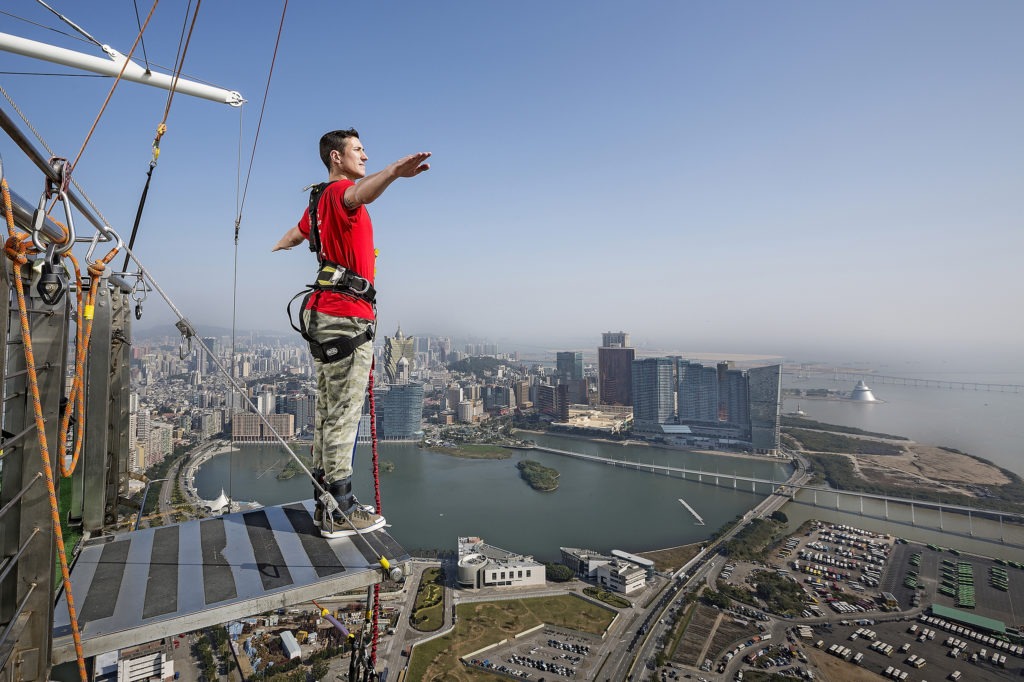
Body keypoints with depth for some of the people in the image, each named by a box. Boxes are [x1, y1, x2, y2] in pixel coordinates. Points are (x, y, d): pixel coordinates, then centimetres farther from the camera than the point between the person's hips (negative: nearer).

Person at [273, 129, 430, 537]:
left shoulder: (320, 199, 22)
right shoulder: (338, 191, -7)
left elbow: (294, 236, 42)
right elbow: (359, 194, -34)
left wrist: (272, 254, 63)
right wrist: (393, 173, -54)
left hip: (326, 316, 10)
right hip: (347, 315, -10)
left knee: (327, 414, 12)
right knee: (343, 414, -8)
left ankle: (324, 502, 21)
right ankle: (340, 512, 0)